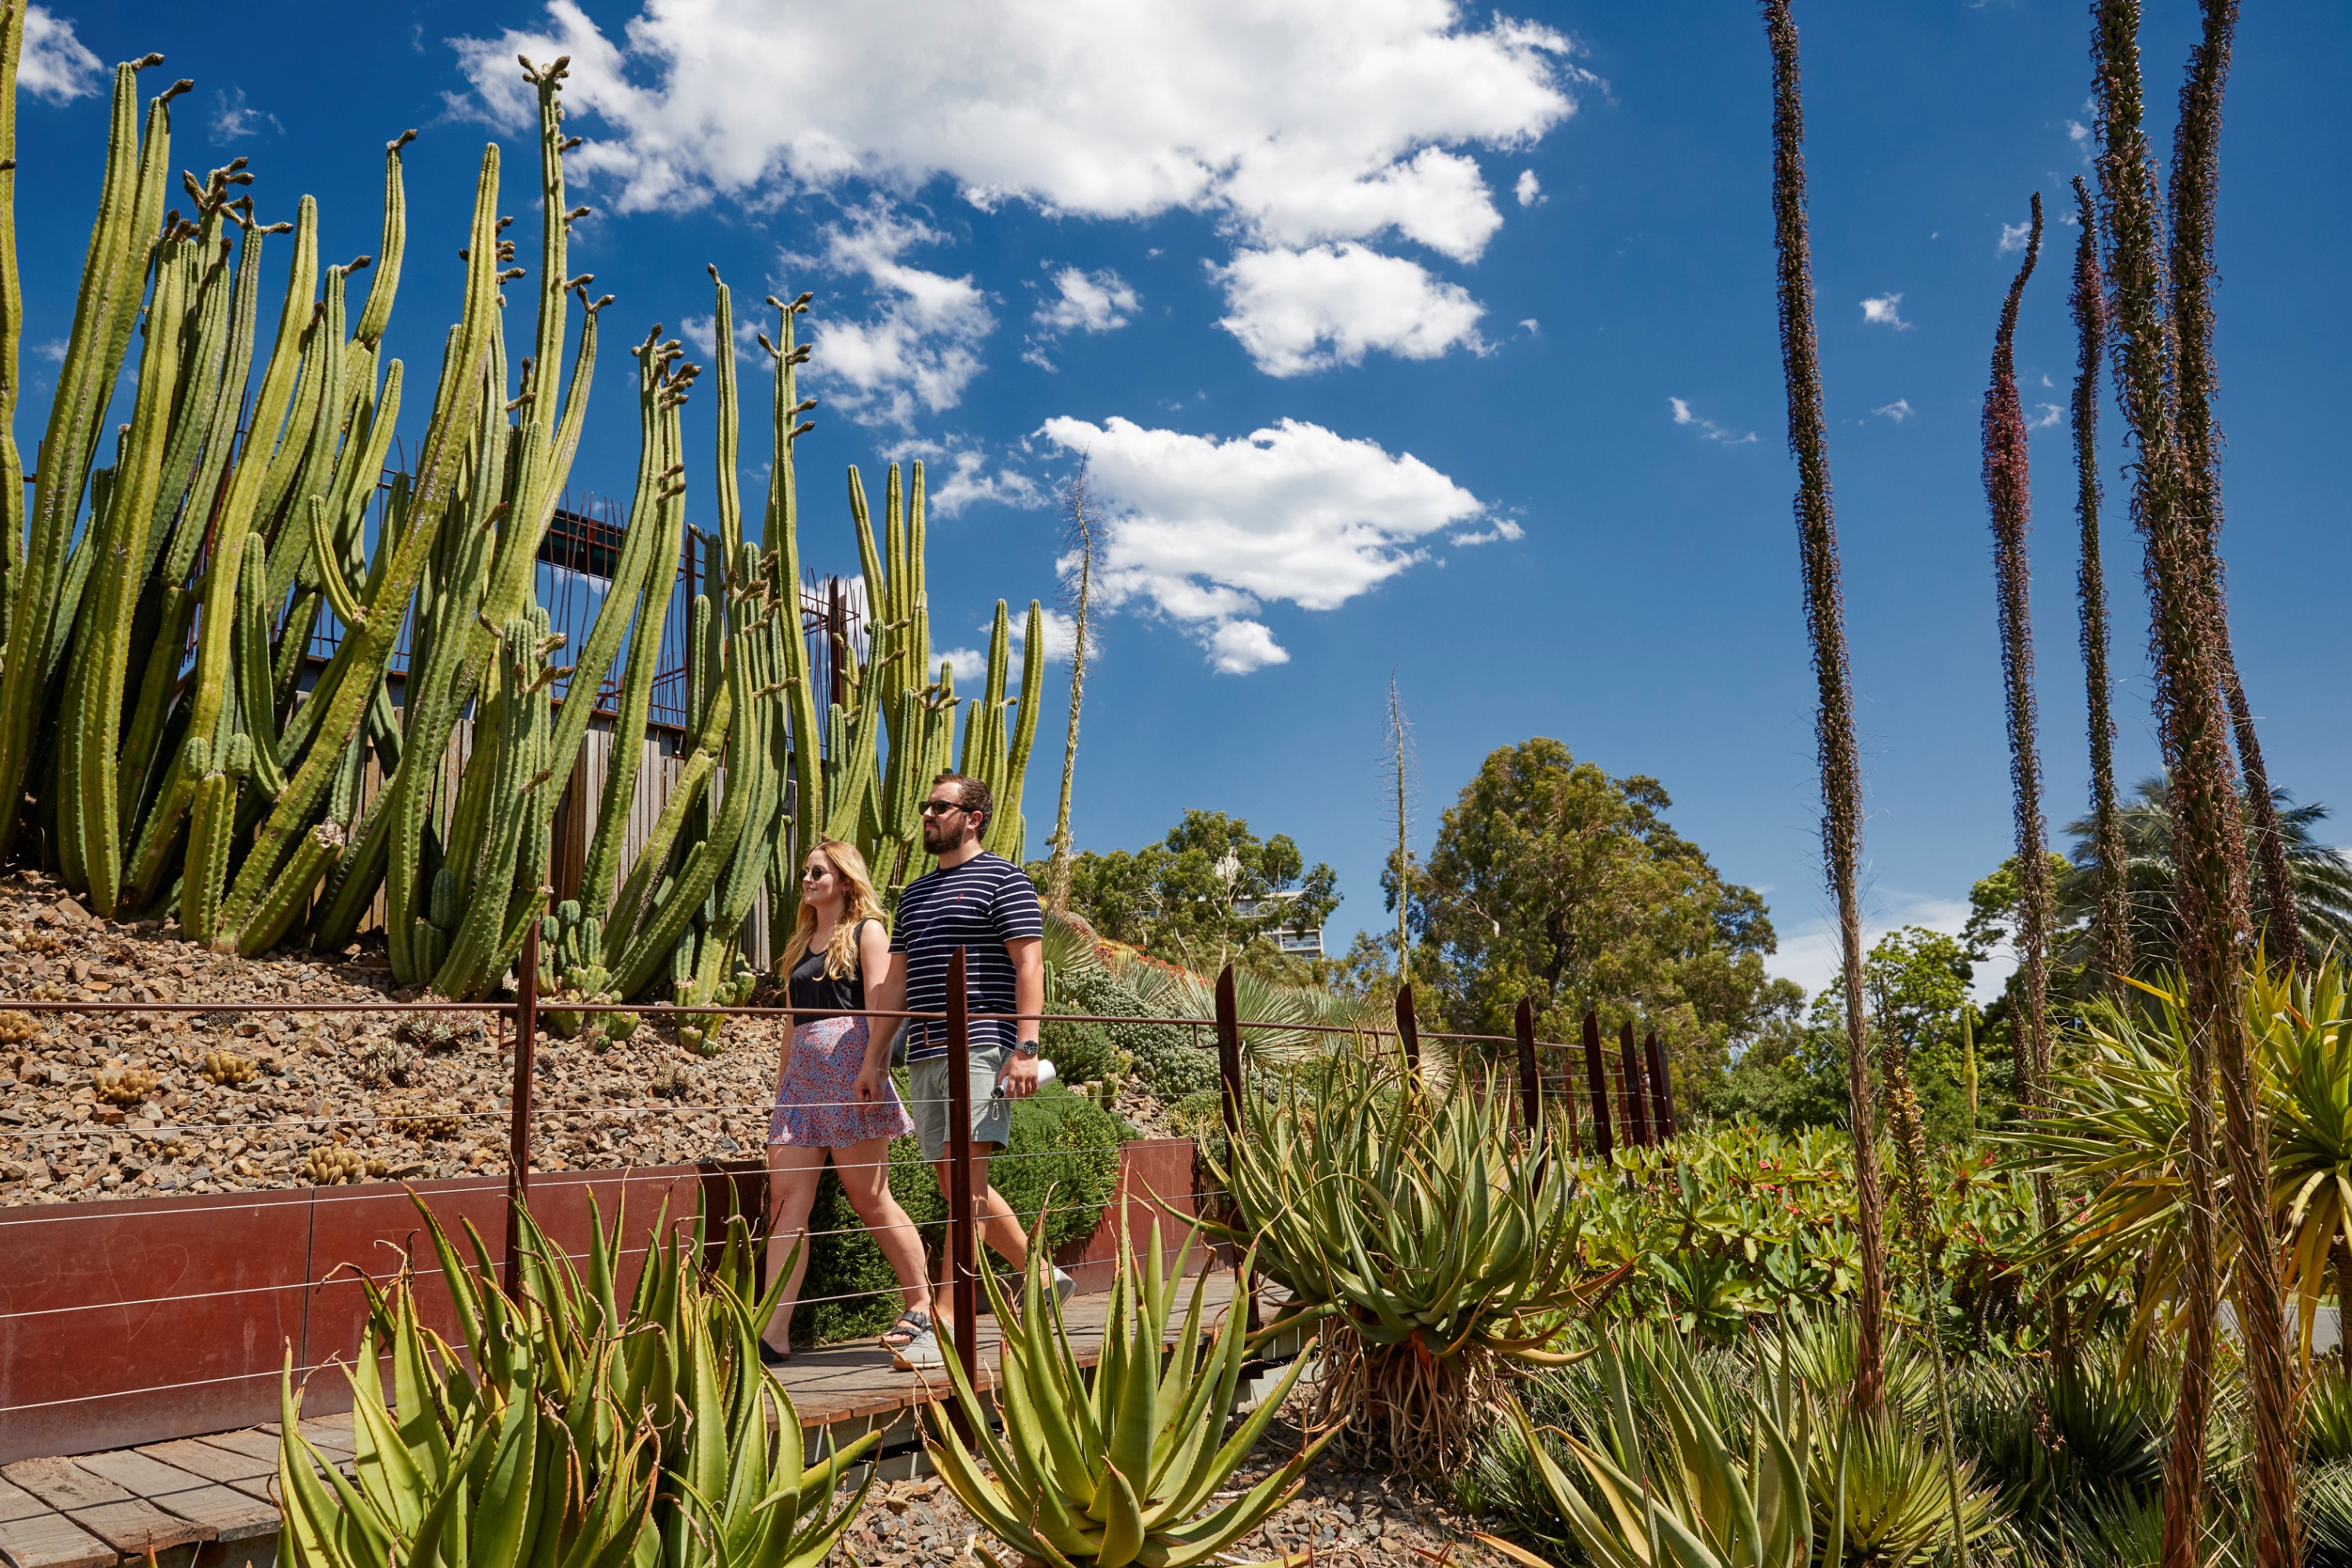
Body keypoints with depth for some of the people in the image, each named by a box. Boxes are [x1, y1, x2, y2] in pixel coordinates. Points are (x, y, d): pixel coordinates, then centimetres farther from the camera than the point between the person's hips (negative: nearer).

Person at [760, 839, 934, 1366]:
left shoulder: (866, 931, 2)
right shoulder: (802, 943, 22)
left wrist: (871, 1067, -21)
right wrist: (781, 1086, 19)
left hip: (849, 1064, -7)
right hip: (803, 1073, 7)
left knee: (869, 1197, -3)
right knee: (786, 1197, -3)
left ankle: (922, 1306, 12)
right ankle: (773, 1332, -5)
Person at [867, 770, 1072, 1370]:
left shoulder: (1002, 879, 1)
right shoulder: (914, 894, 22)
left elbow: (1029, 965, -8)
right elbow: (894, 982, 22)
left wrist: (1026, 1047, -18)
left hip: (981, 1048, -8)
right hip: (925, 1056, 8)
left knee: (966, 1183, -11)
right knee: (956, 1186, 10)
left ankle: (943, 1322, -11)